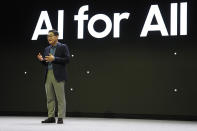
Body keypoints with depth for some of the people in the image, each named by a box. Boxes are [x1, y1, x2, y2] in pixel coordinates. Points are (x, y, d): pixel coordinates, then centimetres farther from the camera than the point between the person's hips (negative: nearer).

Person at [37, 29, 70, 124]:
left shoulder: (63, 47, 1)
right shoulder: (47, 49, 19)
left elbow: (67, 59, -10)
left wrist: (54, 59, -15)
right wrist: (41, 60, -2)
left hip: (58, 76, -6)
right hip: (48, 75, 6)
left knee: (60, 97, -5)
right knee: (49, 98, 7)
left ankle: (60, 118, -2)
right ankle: (51, 117, 12)